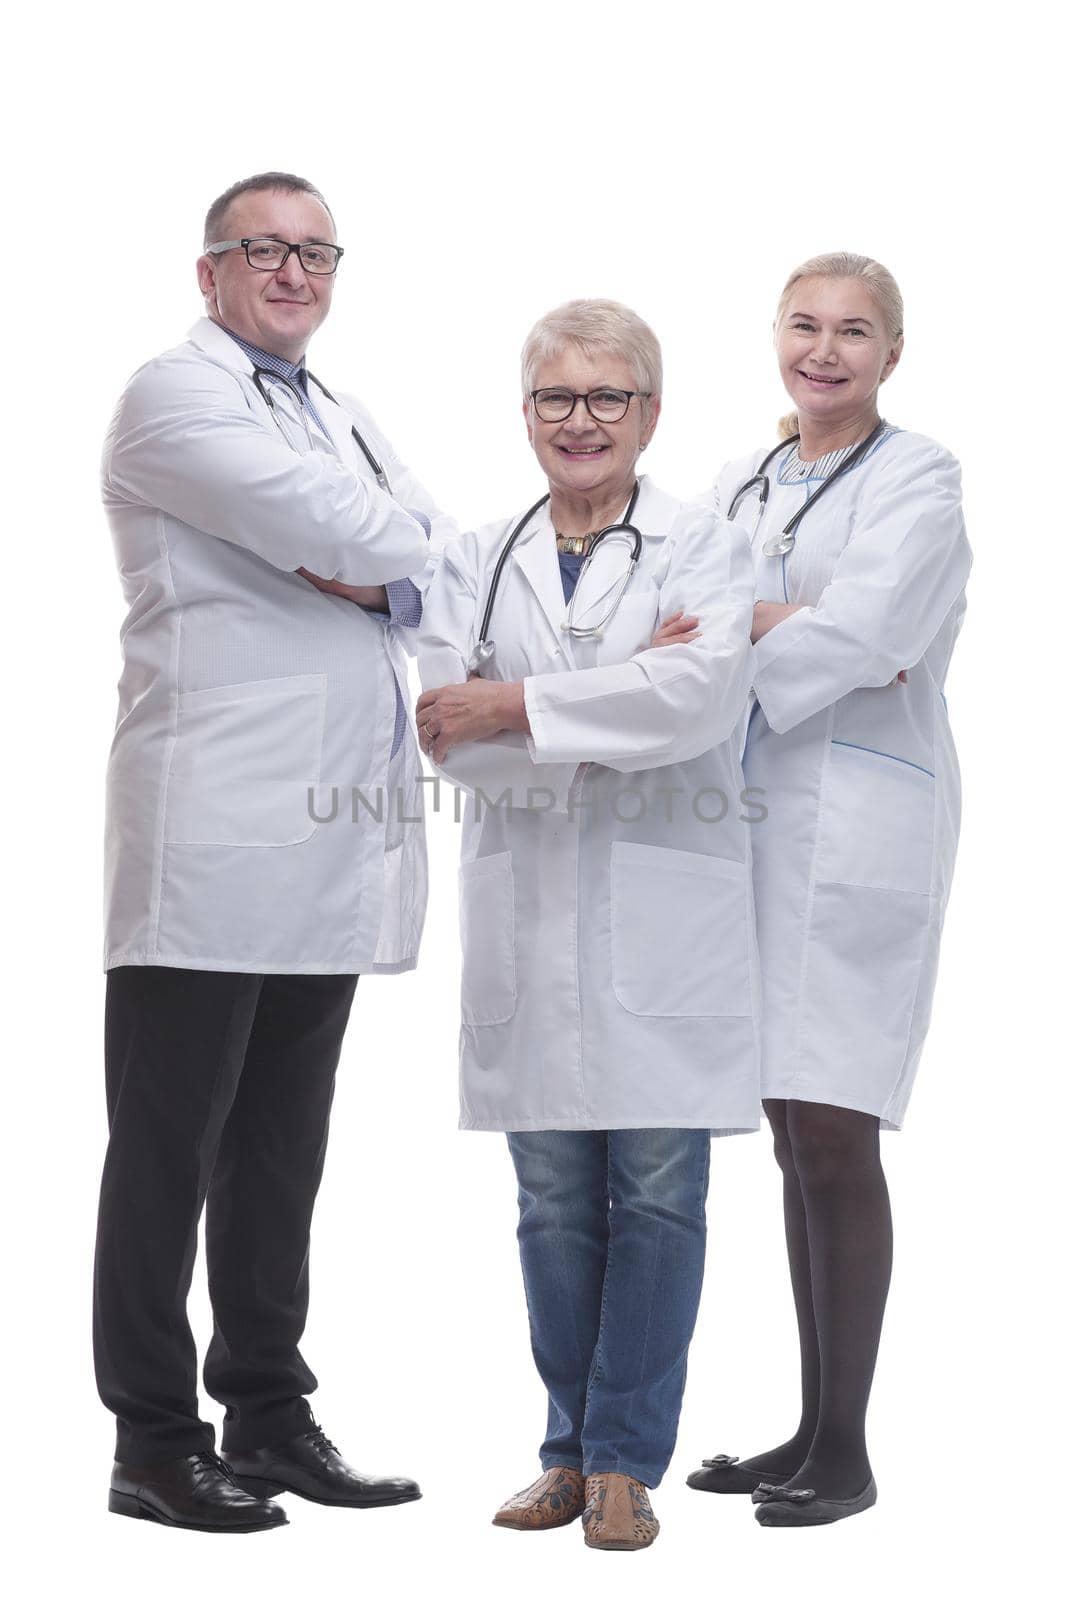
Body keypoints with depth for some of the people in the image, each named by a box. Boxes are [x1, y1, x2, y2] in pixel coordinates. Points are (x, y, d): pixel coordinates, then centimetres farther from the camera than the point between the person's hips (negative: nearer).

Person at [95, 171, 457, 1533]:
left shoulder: (345, 423, 24)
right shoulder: (176, 397, -3)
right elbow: (354, 537, -16)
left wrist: (375, 574, -5)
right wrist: (397, 547, 4)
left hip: (332, 843, 8)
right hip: (216, 840, -8)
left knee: (283, 1149, 12)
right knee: (170, 1144, -1)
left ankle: (268, 1417, 20)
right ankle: (154, 1441, 6)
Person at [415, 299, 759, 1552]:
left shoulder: (705, 548, 4)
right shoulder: (476, 562, 12)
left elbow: (700, 695, -15)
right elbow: (445, 729, -2)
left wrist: (513, 708, -14)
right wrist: (621, 700, -11)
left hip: (664, 913, -2)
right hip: (530, 915, 3)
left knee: (655, 1194, -1)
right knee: (554, 1199, 8)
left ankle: (625, 1460, 10)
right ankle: (571, 1448, 20)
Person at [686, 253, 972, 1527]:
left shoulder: (916, 478, -1)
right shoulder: (740, 485, 19)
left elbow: (860, 633, -16)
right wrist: (793, 628, -13)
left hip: (858, 828, -6)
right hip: (753, 819, 6)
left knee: (833, 1139, -8)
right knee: (795, 1141, 9)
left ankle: (844, 1451, 1)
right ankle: (809, 1427, 18)